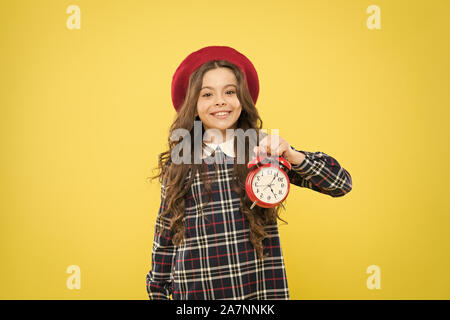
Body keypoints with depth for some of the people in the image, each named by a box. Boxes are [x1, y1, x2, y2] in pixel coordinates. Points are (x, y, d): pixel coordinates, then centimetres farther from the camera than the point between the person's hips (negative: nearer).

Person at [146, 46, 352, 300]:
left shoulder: (264, 151, -1)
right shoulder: (177, 164, 2)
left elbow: (342, 184, -5)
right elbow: (165, 237, 9)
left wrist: (291, 156, -19)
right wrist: (158, 291, 11)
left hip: (262, 288, 0)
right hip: (194, 290, 1)